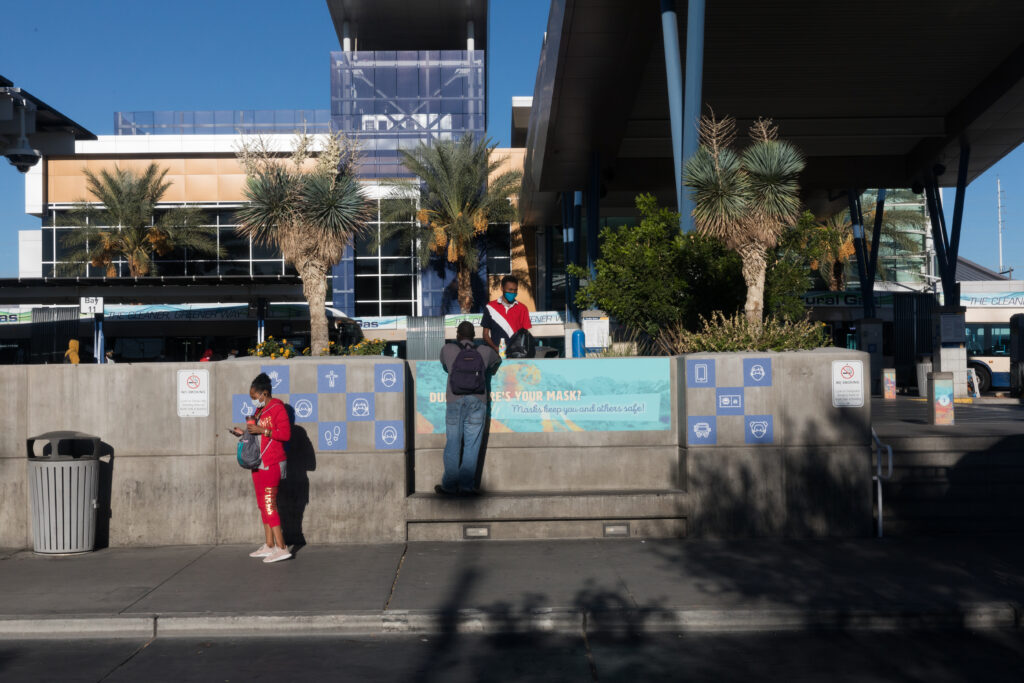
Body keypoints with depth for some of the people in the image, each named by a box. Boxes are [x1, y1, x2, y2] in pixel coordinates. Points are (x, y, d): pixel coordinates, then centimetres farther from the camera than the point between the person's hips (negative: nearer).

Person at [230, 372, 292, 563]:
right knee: (263, 504, 11)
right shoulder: (260, 411, 17)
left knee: (269, 504, -12)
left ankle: (281, 548, -11)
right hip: (259, 464, 10)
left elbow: (285, 433, -19)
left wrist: (261, 430, -20)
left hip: (272, 464, -10)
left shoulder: (277, 408, -10)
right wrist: (245, 434, 11)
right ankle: (269, 546, 17)